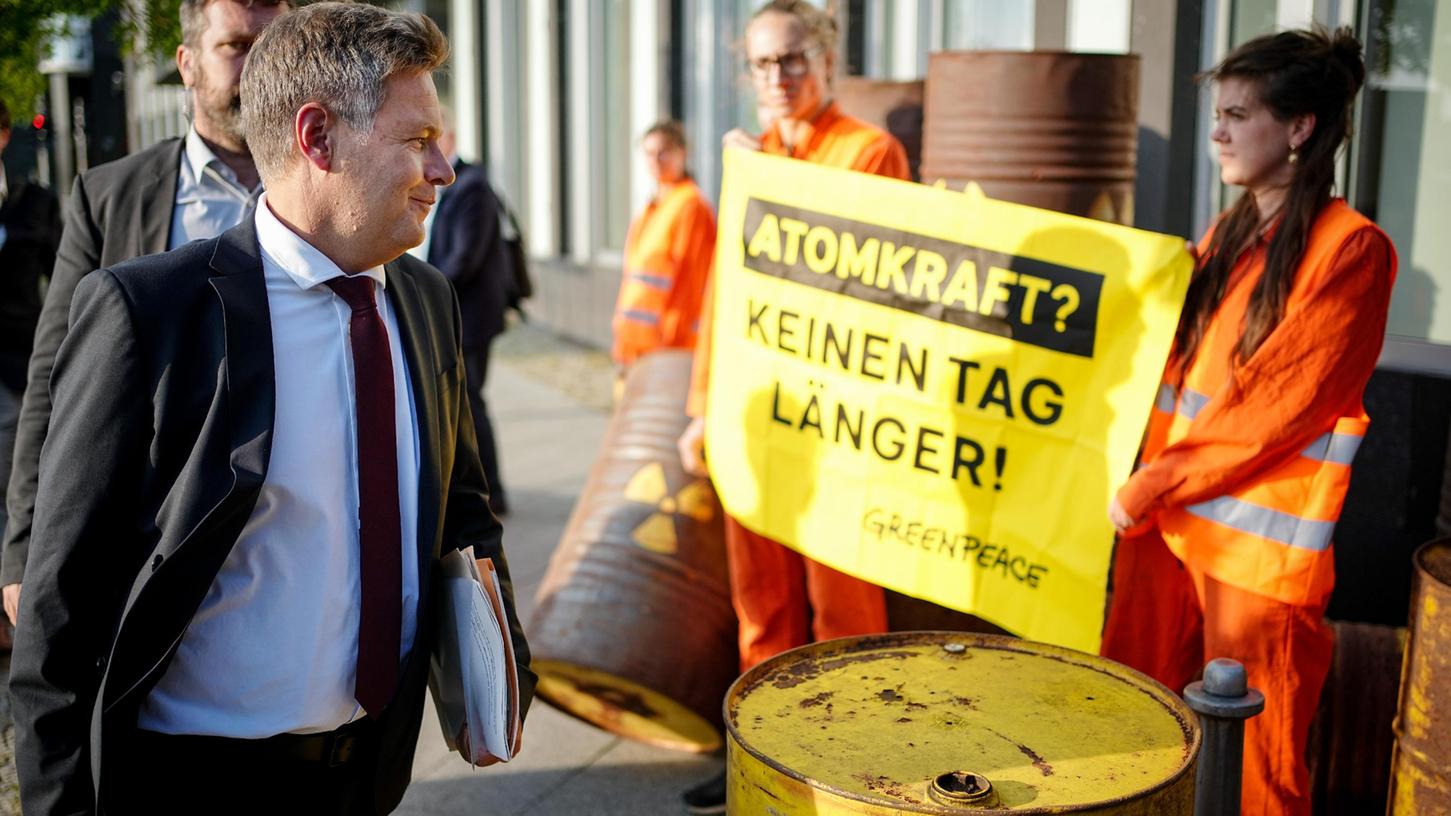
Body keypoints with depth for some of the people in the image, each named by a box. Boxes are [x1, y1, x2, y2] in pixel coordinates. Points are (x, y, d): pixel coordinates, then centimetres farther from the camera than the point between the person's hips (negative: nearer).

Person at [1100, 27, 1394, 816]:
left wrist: (1153, 486, -11)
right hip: (1169, 522, 7)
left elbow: (1278, 410, -14)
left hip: (1260, 543, -7)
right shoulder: (1226, 237, 14)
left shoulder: (1350, 248, -9)